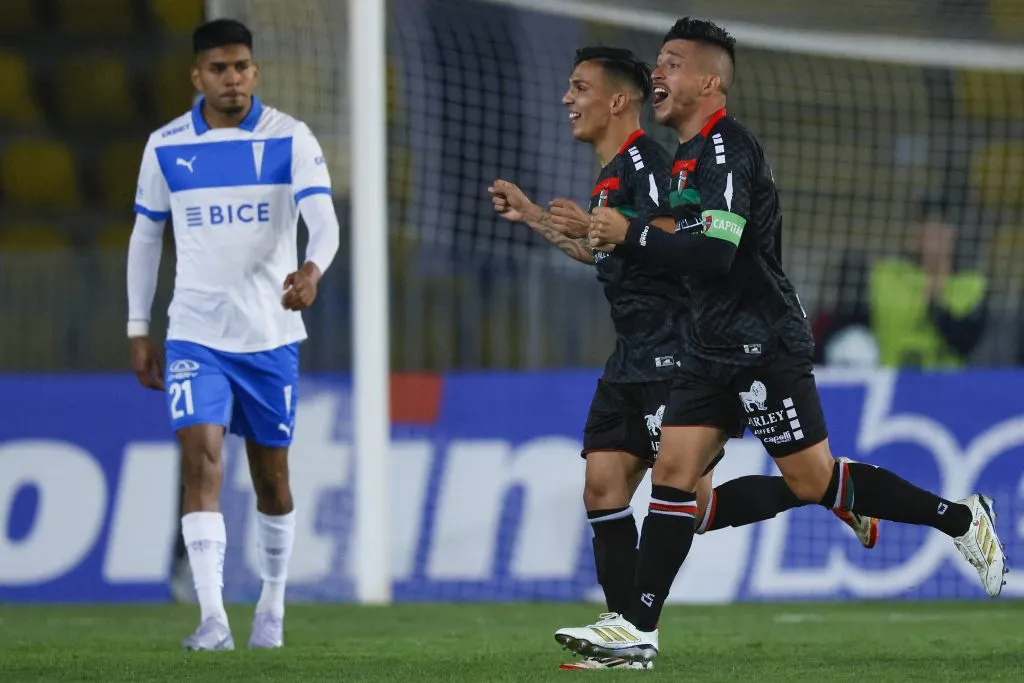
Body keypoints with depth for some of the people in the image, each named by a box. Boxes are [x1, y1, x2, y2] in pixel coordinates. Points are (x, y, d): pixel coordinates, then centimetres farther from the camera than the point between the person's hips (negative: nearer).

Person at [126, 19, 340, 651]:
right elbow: (146, 236, 12)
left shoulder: (290, 139, -5)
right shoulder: (166, 147, 1)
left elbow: (323, 218, -17)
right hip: (195, 333, 0)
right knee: (201, 457, -17)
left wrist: (313, 268, -39)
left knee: (271, 473, 10)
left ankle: (273, 605, 30)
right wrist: (139, 329, 10)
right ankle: (213, 618, -23)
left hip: (271, 334, 0)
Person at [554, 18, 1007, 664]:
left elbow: (715, 252, -26)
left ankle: (962, 518, 11)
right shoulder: (691, 155, 16)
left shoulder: (727, 148, -16)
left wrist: (630, 235, -18)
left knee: (814, 480, -4)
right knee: (673, 471, 1)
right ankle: (637, 628, -2)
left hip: (762, 345, -10)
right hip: (714, 346, 10)